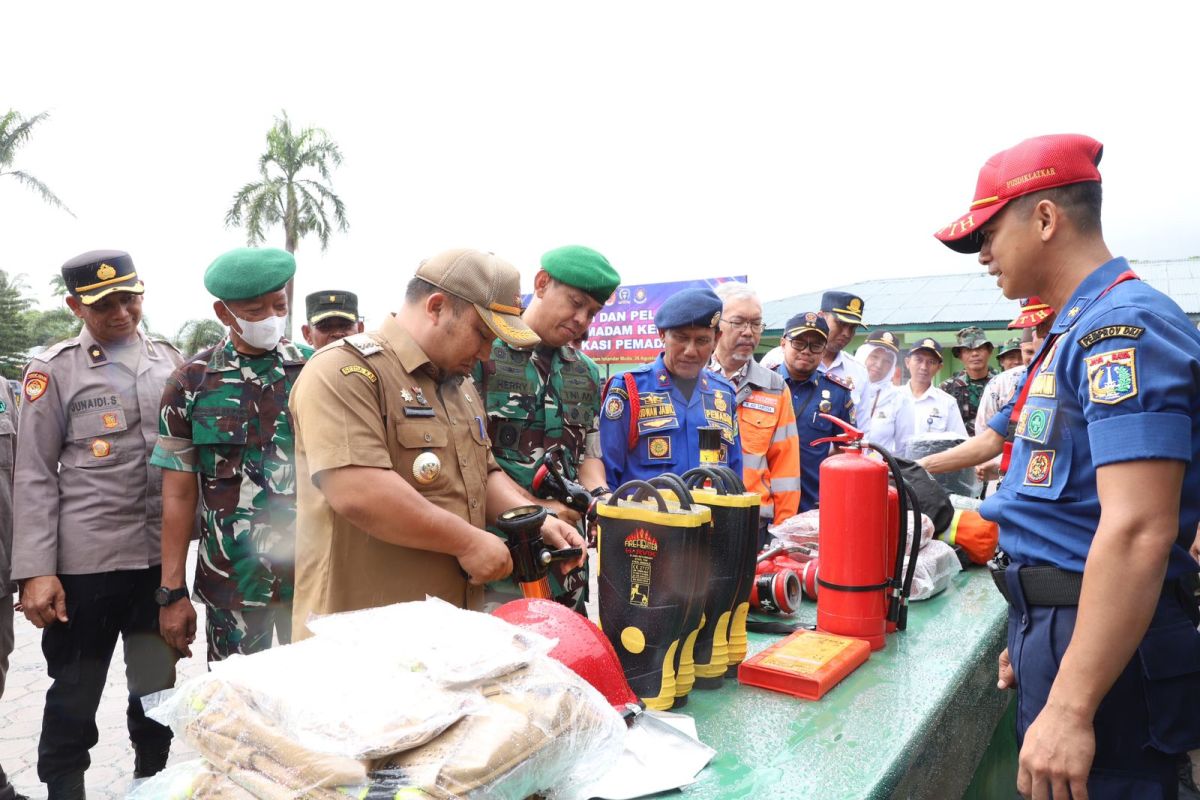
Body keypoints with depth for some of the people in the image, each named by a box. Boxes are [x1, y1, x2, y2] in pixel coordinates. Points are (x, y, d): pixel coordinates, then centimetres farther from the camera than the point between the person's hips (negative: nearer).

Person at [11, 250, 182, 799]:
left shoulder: (171, 361, 9)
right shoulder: (54, 369, -1)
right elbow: (34, 476, -4)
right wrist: (35, 571, -10)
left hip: (162, 557, 3)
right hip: (85, 563, -3)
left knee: (159, 692, 13)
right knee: (74, 699, 10)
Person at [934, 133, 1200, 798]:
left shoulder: (1123, 325, -18)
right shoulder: (1078, 330, 14)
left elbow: (1139, 531, -27)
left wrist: (1069, 707, -27)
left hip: (1101, 646, -10)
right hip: (1059, 626, 10)